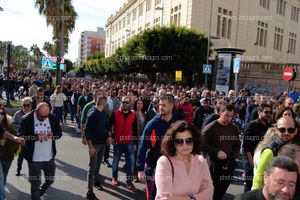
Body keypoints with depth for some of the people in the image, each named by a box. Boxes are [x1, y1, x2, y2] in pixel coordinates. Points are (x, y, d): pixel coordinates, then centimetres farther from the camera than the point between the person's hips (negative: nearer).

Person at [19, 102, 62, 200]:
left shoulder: (52, 118, -5)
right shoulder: (27, 120, -15)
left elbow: (59, 133, 4)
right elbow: (22, 136, -15)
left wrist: (53, 135, -19)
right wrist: (36, 137, -30)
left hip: (49, 158, 4)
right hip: (34, 159, -4)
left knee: (50, 179, 21)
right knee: (35, 183, 11)